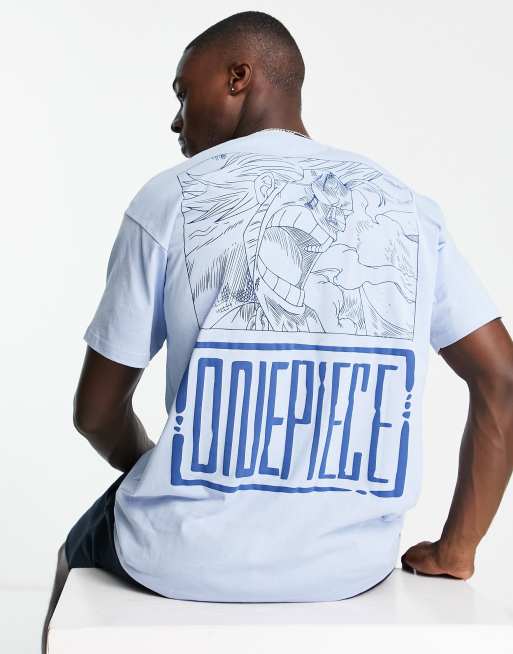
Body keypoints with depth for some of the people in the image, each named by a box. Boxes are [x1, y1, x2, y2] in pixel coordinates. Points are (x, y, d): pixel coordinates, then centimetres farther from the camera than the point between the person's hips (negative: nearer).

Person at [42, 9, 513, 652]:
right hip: (353, 562, 4)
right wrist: (454, 550, 7)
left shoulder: (169, 197, -6)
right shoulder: (408, 207, 3)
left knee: (84, 545, 32)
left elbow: (96, 413, -2)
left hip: (186, 558, -3)